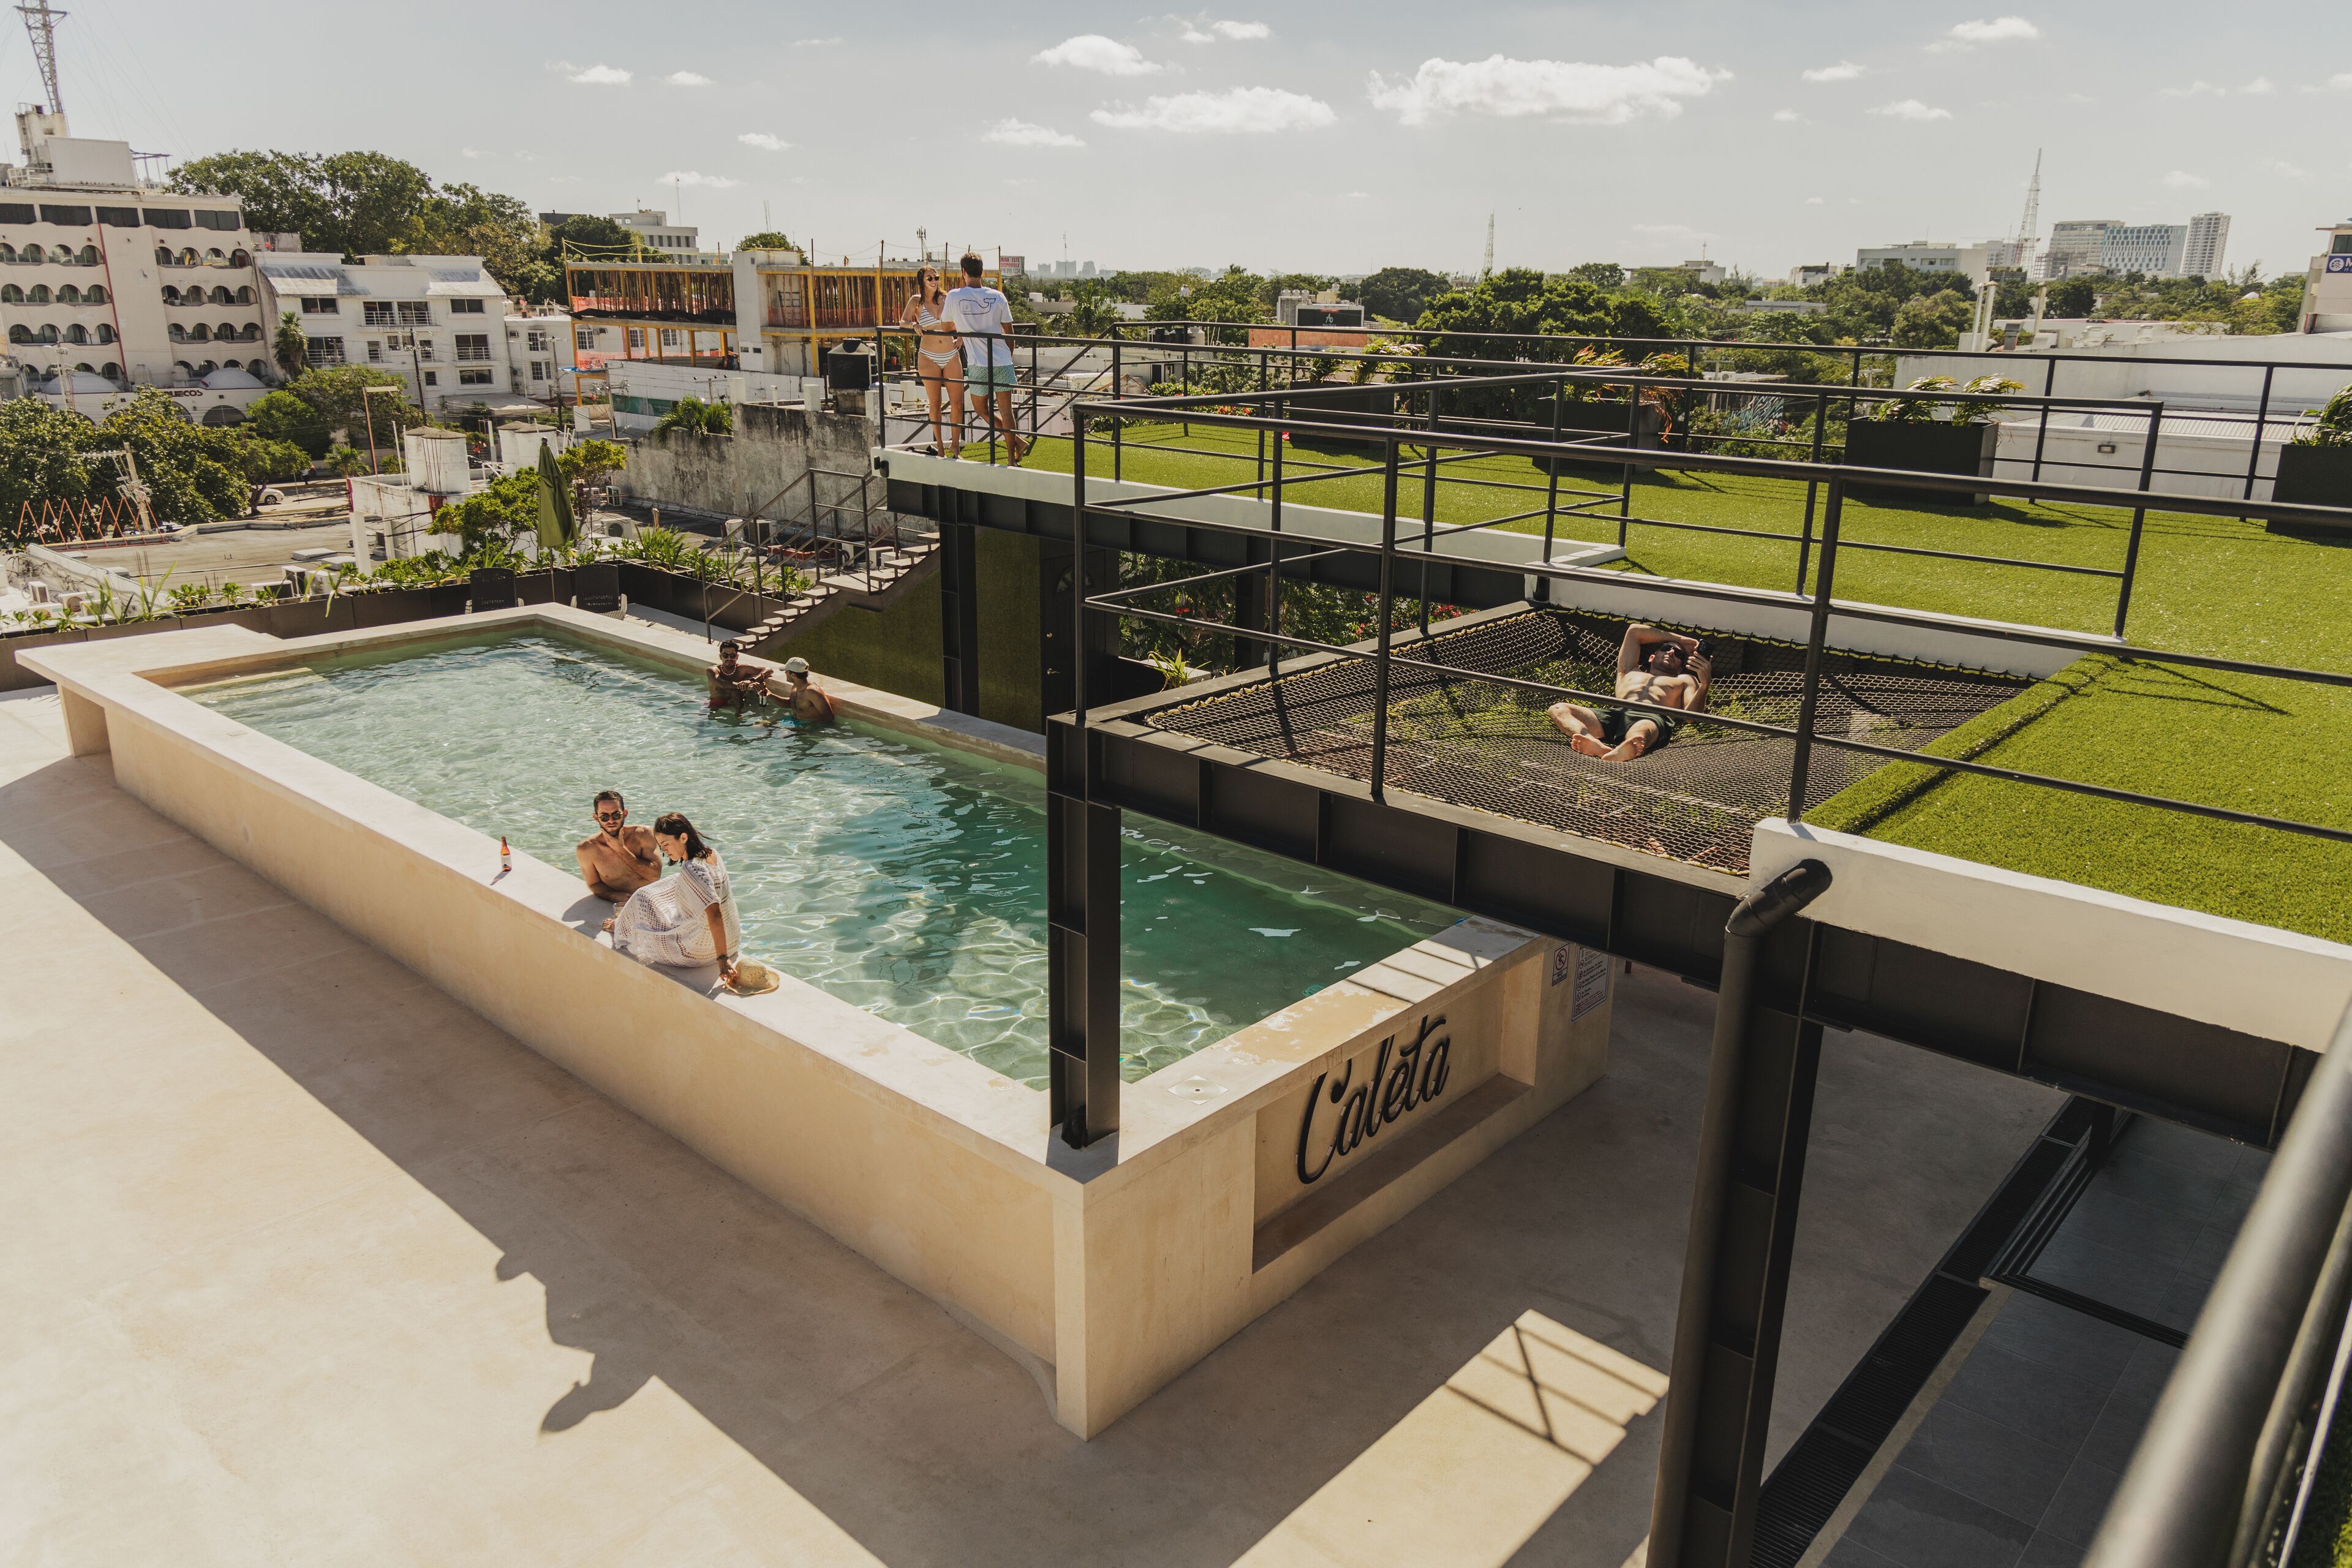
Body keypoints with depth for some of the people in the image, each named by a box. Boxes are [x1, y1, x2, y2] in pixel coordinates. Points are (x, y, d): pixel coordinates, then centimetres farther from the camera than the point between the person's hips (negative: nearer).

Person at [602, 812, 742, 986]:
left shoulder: (691, 869, -28)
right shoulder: (711, 853, -1)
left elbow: (714, 913, -35)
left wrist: (723, 959, -34)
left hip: (703, 950, -8)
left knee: (642, 900, 10)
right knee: (675, 886, 28)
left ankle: (621, 926, 45)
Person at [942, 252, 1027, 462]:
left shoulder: (954, 297, -3)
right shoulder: (997, 297, 1)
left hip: (978, 365, -2)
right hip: (1002, 361, 2)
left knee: (982, 409, 15)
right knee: (1005, 410, 5)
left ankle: (1017, 441, 4)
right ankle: (1012, 456, 5)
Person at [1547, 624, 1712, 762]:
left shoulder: (1684, 680, 37)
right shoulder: (1630, 673, 45)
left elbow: (1691, 713, 17)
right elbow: (1634, 630, 50)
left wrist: (1704, 684, -2)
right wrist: (1683, 640, 51)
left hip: (1653, 718, -3)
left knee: (1639, 734, -42)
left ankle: (1612, 758, -79)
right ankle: (1598, 747, -58)